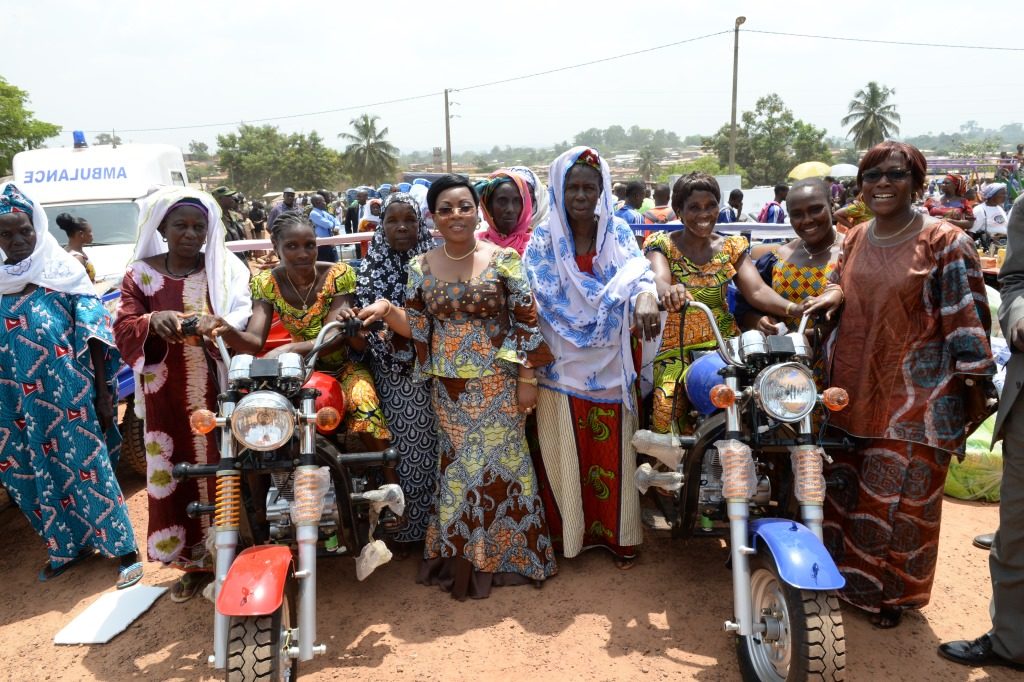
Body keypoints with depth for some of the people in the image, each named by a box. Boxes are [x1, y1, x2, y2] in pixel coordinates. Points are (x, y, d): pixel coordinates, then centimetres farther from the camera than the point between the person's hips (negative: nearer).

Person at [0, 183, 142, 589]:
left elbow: (95, 333, -6)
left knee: (89, 467, -1)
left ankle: (126, 550, 8)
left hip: (71, 398, -4)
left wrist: (103, 392, -8)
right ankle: (72, 545, 30)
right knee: (43, 473, 13)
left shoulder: (64, 271, -5)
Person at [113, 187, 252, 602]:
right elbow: (123, 330, -6)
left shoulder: (226, 270, 4)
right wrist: (153, 321, -29)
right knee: (175, 474, 7)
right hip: (168, 395, 2)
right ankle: (194, 562, 23)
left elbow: (244, 323, -8)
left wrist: (217, 326, -31)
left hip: (219, 391, -1)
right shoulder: (140, 275, 6)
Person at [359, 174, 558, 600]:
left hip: (498, 384, -3)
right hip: (448, 388, 3)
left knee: (498, 464, 5)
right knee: (458, 467, 10)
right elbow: (417, 329, 6)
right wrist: (386, 310, -12)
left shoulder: (504, 260, -6)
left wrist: (528, 379, -8)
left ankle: (505, 553, 25)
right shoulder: (421, 267, 3)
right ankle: (463, 558, 27)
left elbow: (527, 323, -6)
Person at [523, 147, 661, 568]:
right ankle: (568, 530, 26)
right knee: (565, 451, 7)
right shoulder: (544, 240, -2)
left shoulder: (617, 232, 1)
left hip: (611, 363, 1)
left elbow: (637, 270, -16)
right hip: (563, 364, -1)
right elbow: (530, 295, -10)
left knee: (614, 450, 9)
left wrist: (647, 297, -39)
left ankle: (619, 534, 26)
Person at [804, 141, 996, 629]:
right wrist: (832, 294, -1)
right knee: (843, 486, 15)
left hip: (914, 394, -5)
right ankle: (845, 574, 36)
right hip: (851, 386, 6)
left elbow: (968, 319, -9)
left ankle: (891, 591, 25)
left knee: (901, 497, 3)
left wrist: (975, 390, -10)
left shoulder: (945, 242, -10)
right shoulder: (855, 238, 8)